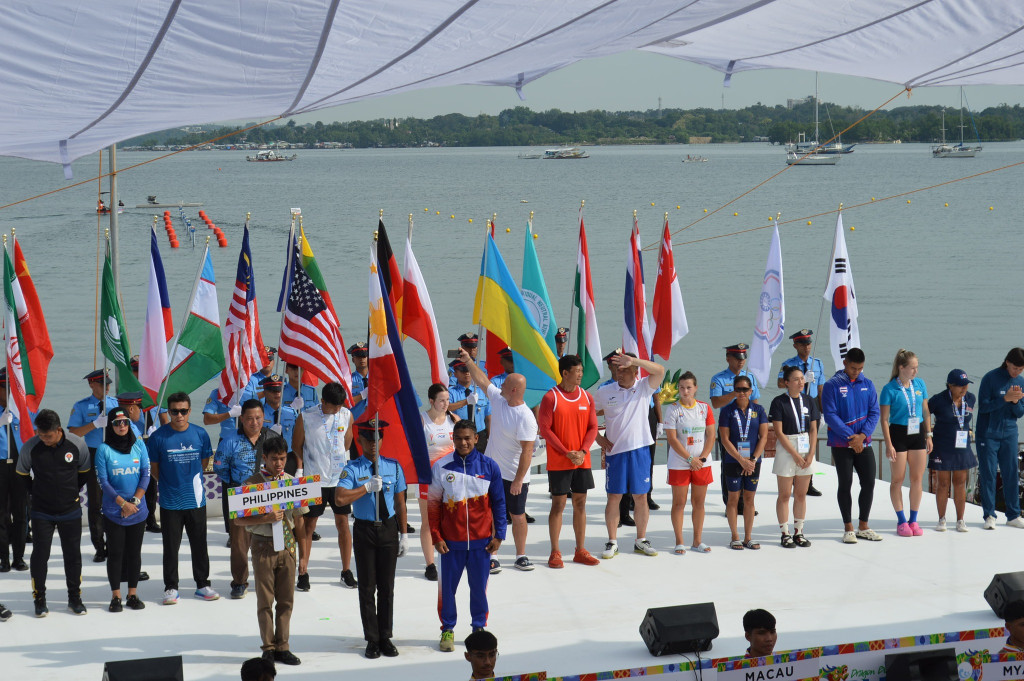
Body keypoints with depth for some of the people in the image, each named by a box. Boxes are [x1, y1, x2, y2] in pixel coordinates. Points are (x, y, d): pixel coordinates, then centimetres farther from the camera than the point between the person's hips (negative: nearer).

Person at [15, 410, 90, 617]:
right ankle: (39, 599, 15)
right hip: (41, 512, -1)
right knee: (40, 555, 3)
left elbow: (84, 471, 7)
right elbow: (22, 474, 5)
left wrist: (73, 491, 6)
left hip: (70, 512, 1)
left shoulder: (77, 444, -12)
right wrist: (35, 493, 3)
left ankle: (74, 597, 22)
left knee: (73, 554, 9)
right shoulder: (30, 447, -13)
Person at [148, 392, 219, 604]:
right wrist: (168, 484, 5)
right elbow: (153, 468, 3)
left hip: (196, 499, 2)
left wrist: (193, 481, 8)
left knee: (199, 545, 11)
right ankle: (170, 587, 16)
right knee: (171, 546, 6)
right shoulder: (158, 437, -8)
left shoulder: (200, 434, -1)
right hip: (170, 501, -2)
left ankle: (202, 584, 22)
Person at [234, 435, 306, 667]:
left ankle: (282, 647, 15)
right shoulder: (252, 483, -7)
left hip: (287, 544, 3)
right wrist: (266, 518, -22)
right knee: (265, 600, 3)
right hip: (263, 545, -3)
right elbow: (239, 520, -10)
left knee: (286, 598, 6)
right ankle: (268, 648, 12)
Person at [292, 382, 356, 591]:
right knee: (308, 525, 2)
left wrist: (329, 456, 10)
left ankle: (346, 571, 16)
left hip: (339, 478, 3)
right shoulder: (306, 417, -9)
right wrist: (299, 473, -1)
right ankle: (303, 572, 8)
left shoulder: (346, 416, 0)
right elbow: (296, 447, 0)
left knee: (343, 523, 6)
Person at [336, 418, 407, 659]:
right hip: (364, 530, -2)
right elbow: (340, 497, -22)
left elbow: (400, 503, 7)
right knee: (367, 587, 3)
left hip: (388, 529, 2)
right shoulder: (353, 469, -6)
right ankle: (372, 640, 11)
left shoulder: (393, 467, 3)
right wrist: (368, 487, -22)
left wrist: (403, 535, 6)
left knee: (387, 587, 7)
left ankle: (386, 638, 17)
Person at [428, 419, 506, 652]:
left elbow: (498, 503, 6)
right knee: (448, 586, 5)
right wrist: (436, 537, -2)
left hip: (481, 541, 0)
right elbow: (433, 504, 3)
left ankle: (479, 627, 24)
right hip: (451, 541, 0)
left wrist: (498, 535, 3)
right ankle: (448, 629, 20)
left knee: (479, 586, 8)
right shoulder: (441, 467, -2)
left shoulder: (489, 467, -1)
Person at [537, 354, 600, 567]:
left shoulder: (586, 397, 6)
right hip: (558, 462, -4)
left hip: (583, 461, 5)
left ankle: (580, 551, 15)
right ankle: (555, 552, 4)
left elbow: (593, 427, 7)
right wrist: (567, 453, -16)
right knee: (558, 505, -2)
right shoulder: (551, 397, -8)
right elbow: (544, 429, -11)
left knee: (580, 504, 8)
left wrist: (583, 451, -9)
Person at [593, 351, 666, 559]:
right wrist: (598, 438, 1)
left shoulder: (644, 388, 1)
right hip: (614, 451, 0)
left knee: (641, 497, 6)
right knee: (614, 497, 3)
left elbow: (660, 371, -16)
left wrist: (634, 360, -26)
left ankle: (641, 541, 16)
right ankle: (612, 542, 11)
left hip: (640, 450, 0)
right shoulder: (605, 392, 2)